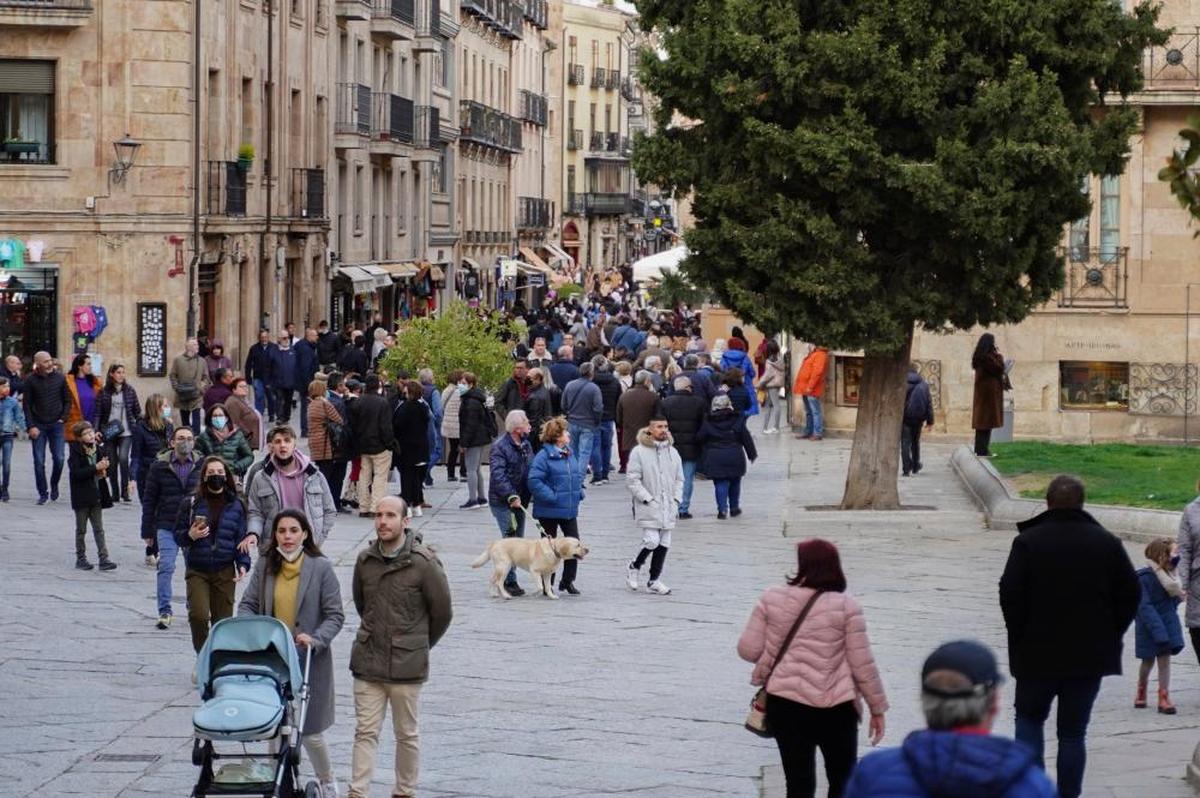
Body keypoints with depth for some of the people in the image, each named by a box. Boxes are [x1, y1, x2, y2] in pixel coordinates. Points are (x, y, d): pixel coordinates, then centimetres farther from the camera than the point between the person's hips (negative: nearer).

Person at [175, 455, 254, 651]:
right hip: (197, 570, -1)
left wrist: (243, 564, -5)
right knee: (198, 615, -17)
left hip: (225, 571, 1)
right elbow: (178, 535, 6)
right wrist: (190, 536, -16)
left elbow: (241, 538, 7)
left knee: (223, 620, 3)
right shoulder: (191, 503, 1)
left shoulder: (235, 505, 5)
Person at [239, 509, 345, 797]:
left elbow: (335, 615, -5)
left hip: (307, 660, -3)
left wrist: (315, 639, -21)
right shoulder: (264, 566, 3)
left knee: (310, 730, 2)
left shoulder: (320, 568, -6)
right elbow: (247, 604, 7)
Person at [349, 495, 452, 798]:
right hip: (368, 661, 3)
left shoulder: (424, 563, -11)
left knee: (407, 735, 8)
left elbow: (442, 613, -1)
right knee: (365, 731, 1)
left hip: (407, 664, -3)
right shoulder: (365, 560, 3)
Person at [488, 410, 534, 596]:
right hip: (502, 502, -8)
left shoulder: (526, 444, 10)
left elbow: (531, 468, 17)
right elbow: (498, 475, -23)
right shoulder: (500, 446, -16)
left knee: (518, 539, 11)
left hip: (519, 500, 8)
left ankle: (508, 579, 20)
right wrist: (511, 496, -29)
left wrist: (531, 494, 6)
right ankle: (509, 581, -8)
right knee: (510, 538, -11)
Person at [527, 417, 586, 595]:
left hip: (569, 509, 6)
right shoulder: (544, 456, -15)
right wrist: (551, 497, -22)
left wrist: (579, 492, 8)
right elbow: (535, 481, -21)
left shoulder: (570, 454, 9)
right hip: (549, 511, -6)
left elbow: (579, 474, 23)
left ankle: (568, 580, 19)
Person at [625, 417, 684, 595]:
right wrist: (647, 499, -14)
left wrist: (676, 499, 4)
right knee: (652, 541, -14)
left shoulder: (672, 452, 10)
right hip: (649, 508, -6)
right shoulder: (639, 452, -8)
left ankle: (654, 580, 16)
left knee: (663, 544, 6)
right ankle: (633, 568, 11)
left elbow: (679, 479, 17)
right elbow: (632, 479, -9)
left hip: (668, 508, 6)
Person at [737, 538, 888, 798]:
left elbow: (748, 650, -1)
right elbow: (863, 665, -6)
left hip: (784, 703, 2)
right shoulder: (846, 606, -8)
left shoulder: (772, 599, -3)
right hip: (835, 708, -2)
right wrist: (877, 708, 6)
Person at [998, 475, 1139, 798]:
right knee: (1073, 731, 7)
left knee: (1029, 717, 15)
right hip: (1090, 658, 2)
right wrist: (1109, 636, 11)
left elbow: (1010, 594, -11)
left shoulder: (1028, 542, -8)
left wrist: (1019, 638, 1)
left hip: (1037, 653, -2)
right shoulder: (1107, 543, 0)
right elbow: (1131, 594, 3)